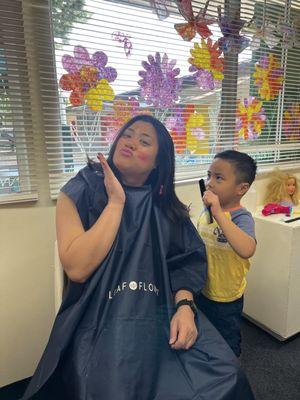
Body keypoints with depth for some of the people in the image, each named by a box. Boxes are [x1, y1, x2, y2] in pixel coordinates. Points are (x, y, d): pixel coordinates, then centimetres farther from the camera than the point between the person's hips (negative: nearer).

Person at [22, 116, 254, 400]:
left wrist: (184, 306, -15)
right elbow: (77, 268, -18)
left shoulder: (164, 204, 4)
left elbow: (184, 260, 3)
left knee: (223, 374, -10)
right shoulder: (79, 193, -6)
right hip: (99, 322, -2)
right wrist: (116, 201, -17)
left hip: (161, 316, 3)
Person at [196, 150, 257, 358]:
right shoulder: (207, 210, -5)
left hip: (226, 300, -6)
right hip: (202, 292, 7)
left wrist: (219, 214, -49)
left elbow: (247, 250, -49)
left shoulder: (241, 217, -26)